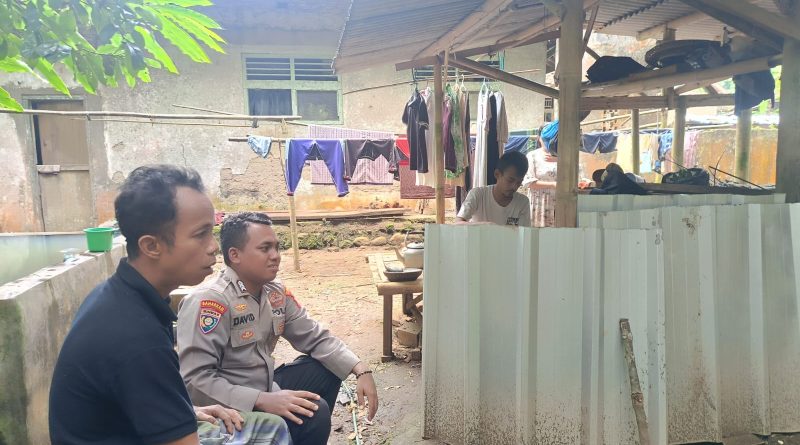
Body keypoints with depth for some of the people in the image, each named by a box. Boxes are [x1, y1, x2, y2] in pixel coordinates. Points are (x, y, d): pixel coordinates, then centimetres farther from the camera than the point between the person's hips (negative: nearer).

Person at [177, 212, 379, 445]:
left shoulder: (276, 293, 0)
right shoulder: (208, 301, -23)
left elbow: (316, 338, 4)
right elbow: (194, 379, -28)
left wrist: (361, 370, -9)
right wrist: (263, 400, -33)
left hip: (266, 387, 8)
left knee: (328, 366, 5)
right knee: (314, 412, -23)